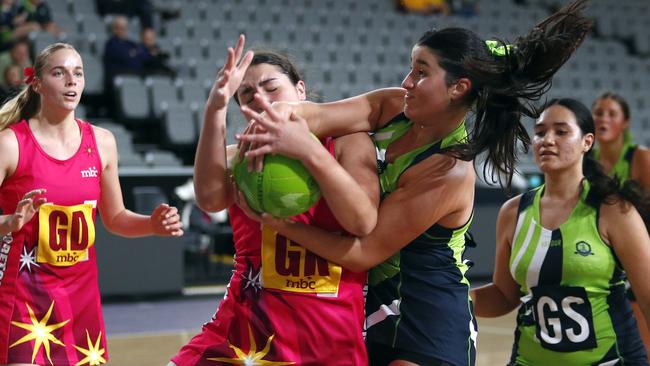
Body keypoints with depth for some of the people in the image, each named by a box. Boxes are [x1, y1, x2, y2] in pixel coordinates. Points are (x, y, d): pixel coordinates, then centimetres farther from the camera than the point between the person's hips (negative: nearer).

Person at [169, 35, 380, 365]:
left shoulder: (346, 143, 5)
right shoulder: (238, 155, 11)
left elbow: (364, 223, -13)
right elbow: (210, 199, -13)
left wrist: (309, 150, -21)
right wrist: (215, 110, -23)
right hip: (242, 327, 2)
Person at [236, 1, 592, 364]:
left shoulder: (448, 171, -22)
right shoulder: (395, 108, -1)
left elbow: (364, 253, -21)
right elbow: (321, 116, -18)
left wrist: (277, 222, -22)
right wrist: (285, 112, -41)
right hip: (374, 312, 7)